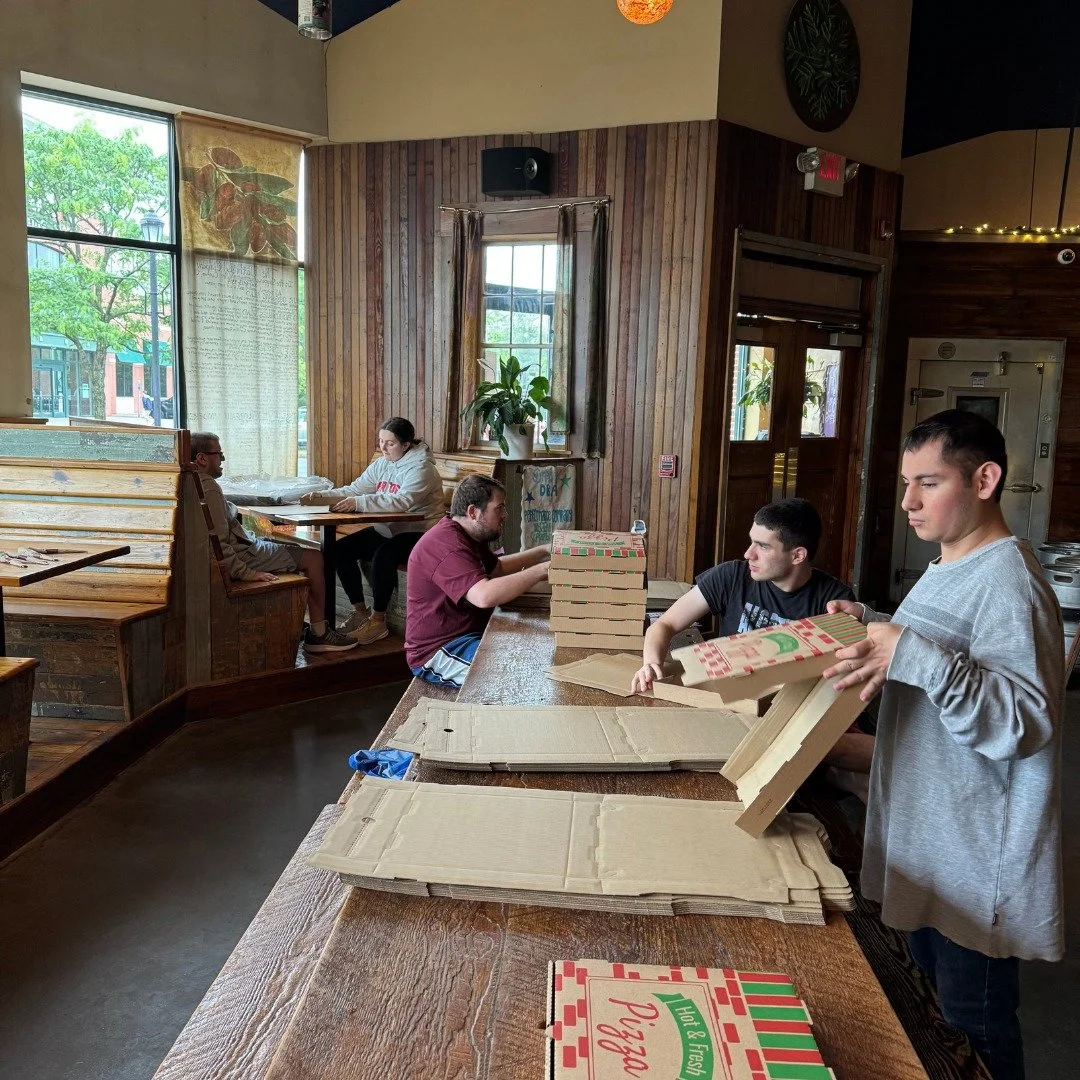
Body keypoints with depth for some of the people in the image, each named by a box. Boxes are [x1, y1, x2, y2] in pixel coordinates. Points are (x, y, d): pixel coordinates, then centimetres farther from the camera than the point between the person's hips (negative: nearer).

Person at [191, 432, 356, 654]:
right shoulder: (208, 488, -23)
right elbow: (219, 543, -30)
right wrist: (246, 573, -26)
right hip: (241, 554, -11)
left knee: (296, 551, 26)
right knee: (314, 558, -6)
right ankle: (318, 634, 0)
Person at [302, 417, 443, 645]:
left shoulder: (421, 468, -16)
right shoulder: (381, 464, 9)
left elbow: (401, 500, -33)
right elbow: (353, 490, 4)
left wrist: (359, 503, -41)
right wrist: (321, 496, -13)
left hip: (419, 533, -8)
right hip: (386, 530, 8)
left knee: (383, 555, -34)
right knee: (342, 548, -8)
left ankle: (378, 620, -17)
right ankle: (360, 612, 3)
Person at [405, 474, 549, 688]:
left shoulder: (466, 535, 11)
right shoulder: (446, 545, -24)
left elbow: (498, 567, 27)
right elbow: (485, 596, -38)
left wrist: (543, 552, 17)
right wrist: (541, 570, -32)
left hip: (469, 633, 11)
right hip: (437, 653, -11)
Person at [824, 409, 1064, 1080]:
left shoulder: (1007, 581, -22)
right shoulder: (948, 568, 9)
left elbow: (1026, 722, -28)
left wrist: (917, 658, -38)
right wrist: (873, 625, 5)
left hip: (978, 860, -9)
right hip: (925, 839, 10)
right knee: (930, 1001, 25)